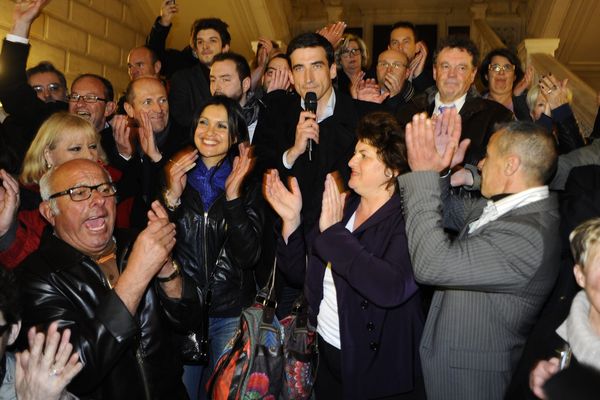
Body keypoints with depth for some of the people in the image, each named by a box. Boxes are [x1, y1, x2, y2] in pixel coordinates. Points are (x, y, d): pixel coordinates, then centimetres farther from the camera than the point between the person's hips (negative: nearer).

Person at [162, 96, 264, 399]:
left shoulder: (248, 186, -2)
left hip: (231, 313, 0)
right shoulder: (175, 177, 0)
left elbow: (249, 255, -13)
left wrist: (233, 195, -20)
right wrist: (171, 196, -17)